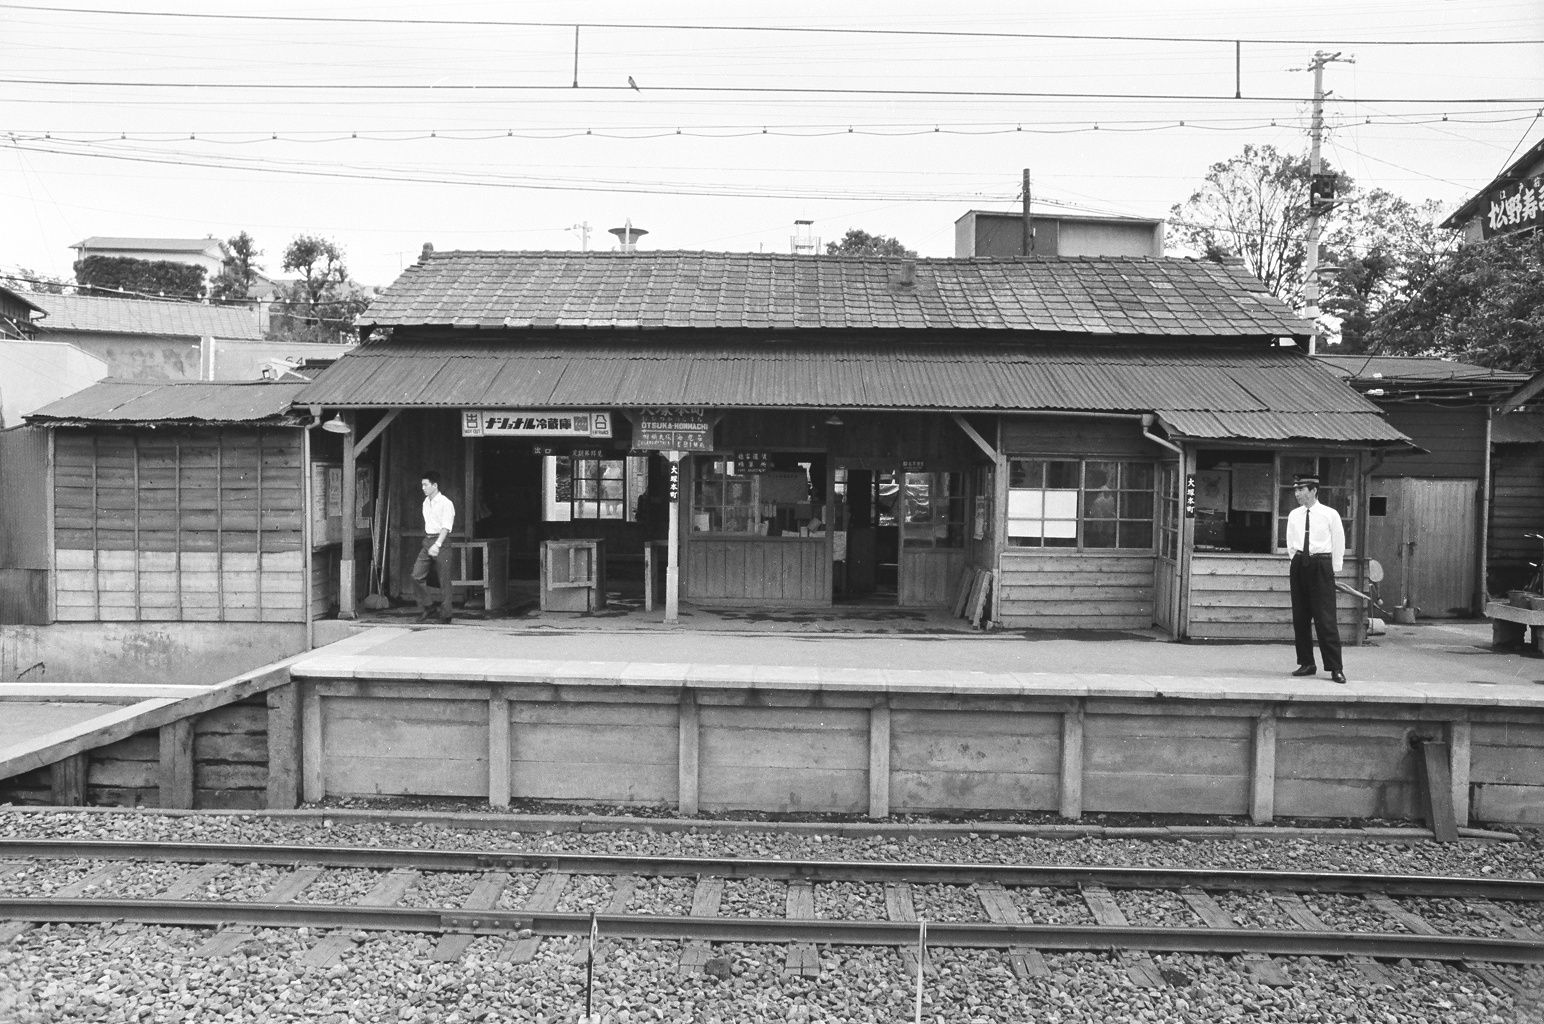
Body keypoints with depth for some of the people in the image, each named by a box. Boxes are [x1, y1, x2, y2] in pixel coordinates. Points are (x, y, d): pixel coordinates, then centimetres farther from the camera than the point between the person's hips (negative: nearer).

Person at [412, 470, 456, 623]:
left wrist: (437, 544, -30)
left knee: (444, 580, -1)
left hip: (441, 542, -7)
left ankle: (445, 615, 7)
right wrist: (428, 541, 17)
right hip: (427, 541, 7)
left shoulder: (446, 503, -9)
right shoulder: (426, 503, 14)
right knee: (417, 575, -3)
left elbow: (446, 527, -18)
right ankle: (428, 608, 10)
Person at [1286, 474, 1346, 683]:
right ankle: (1306, 664, 15)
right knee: (1300, 618, 6)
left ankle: (1335, 668, -3)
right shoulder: (1294, 515, 9)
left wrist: (1332, 571, 3)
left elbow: (1339, 544, 4)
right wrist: (1298, 561, 11)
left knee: (1326, 619, -8)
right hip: (1299, 565, 5)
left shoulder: (1330, 515, -2)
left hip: (1321, 566, -4)